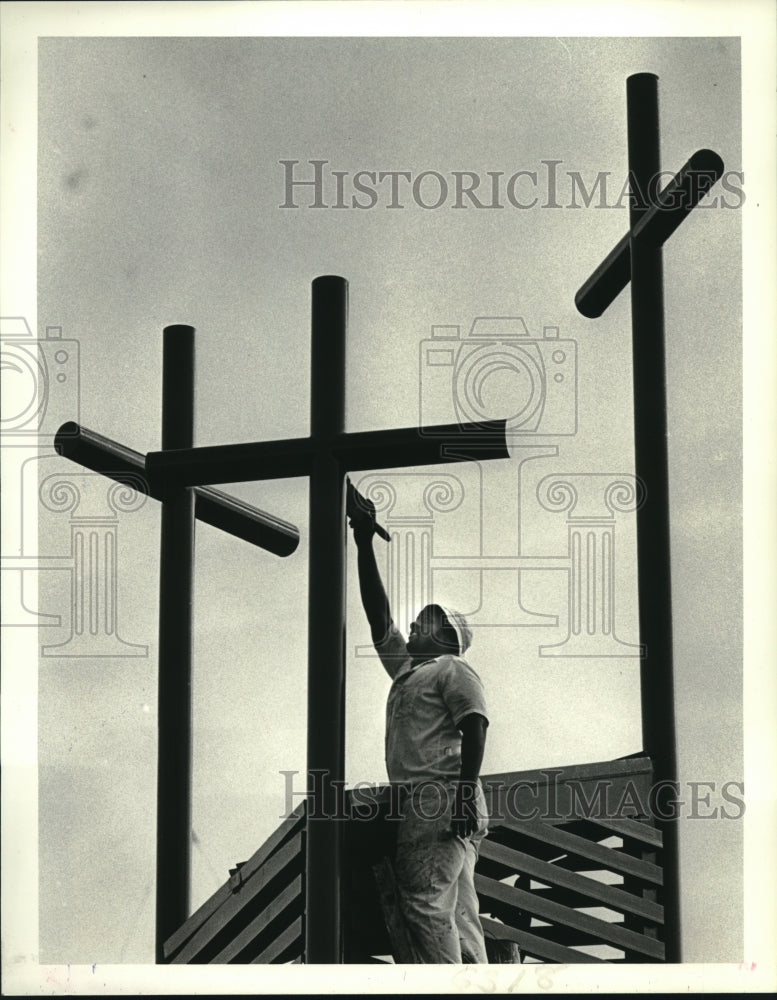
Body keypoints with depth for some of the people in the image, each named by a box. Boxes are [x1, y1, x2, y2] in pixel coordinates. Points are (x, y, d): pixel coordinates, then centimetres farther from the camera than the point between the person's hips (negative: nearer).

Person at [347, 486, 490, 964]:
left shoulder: (453, 669, 5)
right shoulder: (406, 669, 29)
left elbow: (475, 727, -9)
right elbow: (379, 614, 29)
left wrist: (466, 790, -23)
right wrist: (364, 543, 28)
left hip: (441, 799, -9)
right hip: (423, 804, 9)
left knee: (426, 904, -20)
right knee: (456, 916, 2)